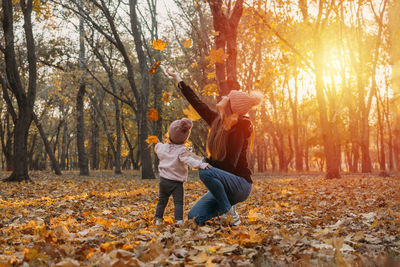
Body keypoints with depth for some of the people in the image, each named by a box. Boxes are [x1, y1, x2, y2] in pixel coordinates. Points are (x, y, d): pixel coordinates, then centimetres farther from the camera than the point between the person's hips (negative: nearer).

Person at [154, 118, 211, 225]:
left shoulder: (163, 147, -1)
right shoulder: (182, 151, -19)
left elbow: (157, 149, 22)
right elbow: (189, 160, -34)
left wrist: (158, 145, 44)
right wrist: (201, 164, -44)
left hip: (163, 180, 6)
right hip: (176, 182, -6)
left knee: (162, 201, 19)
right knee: (178, 202, -3)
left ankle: (158, 219, 26)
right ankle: (179, 220, -14)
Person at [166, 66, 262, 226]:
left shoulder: (239, 129, -18)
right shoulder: (217, 121, 3)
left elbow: (230, 164, -22)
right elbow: (196, 102, 10)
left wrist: (205, 162, -10)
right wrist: (177, 77, 15)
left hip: (241, 184, -7)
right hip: (224, 184, 7)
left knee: (206, 172, -33)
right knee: (195, 216, -9)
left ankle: (230, 214, -15)